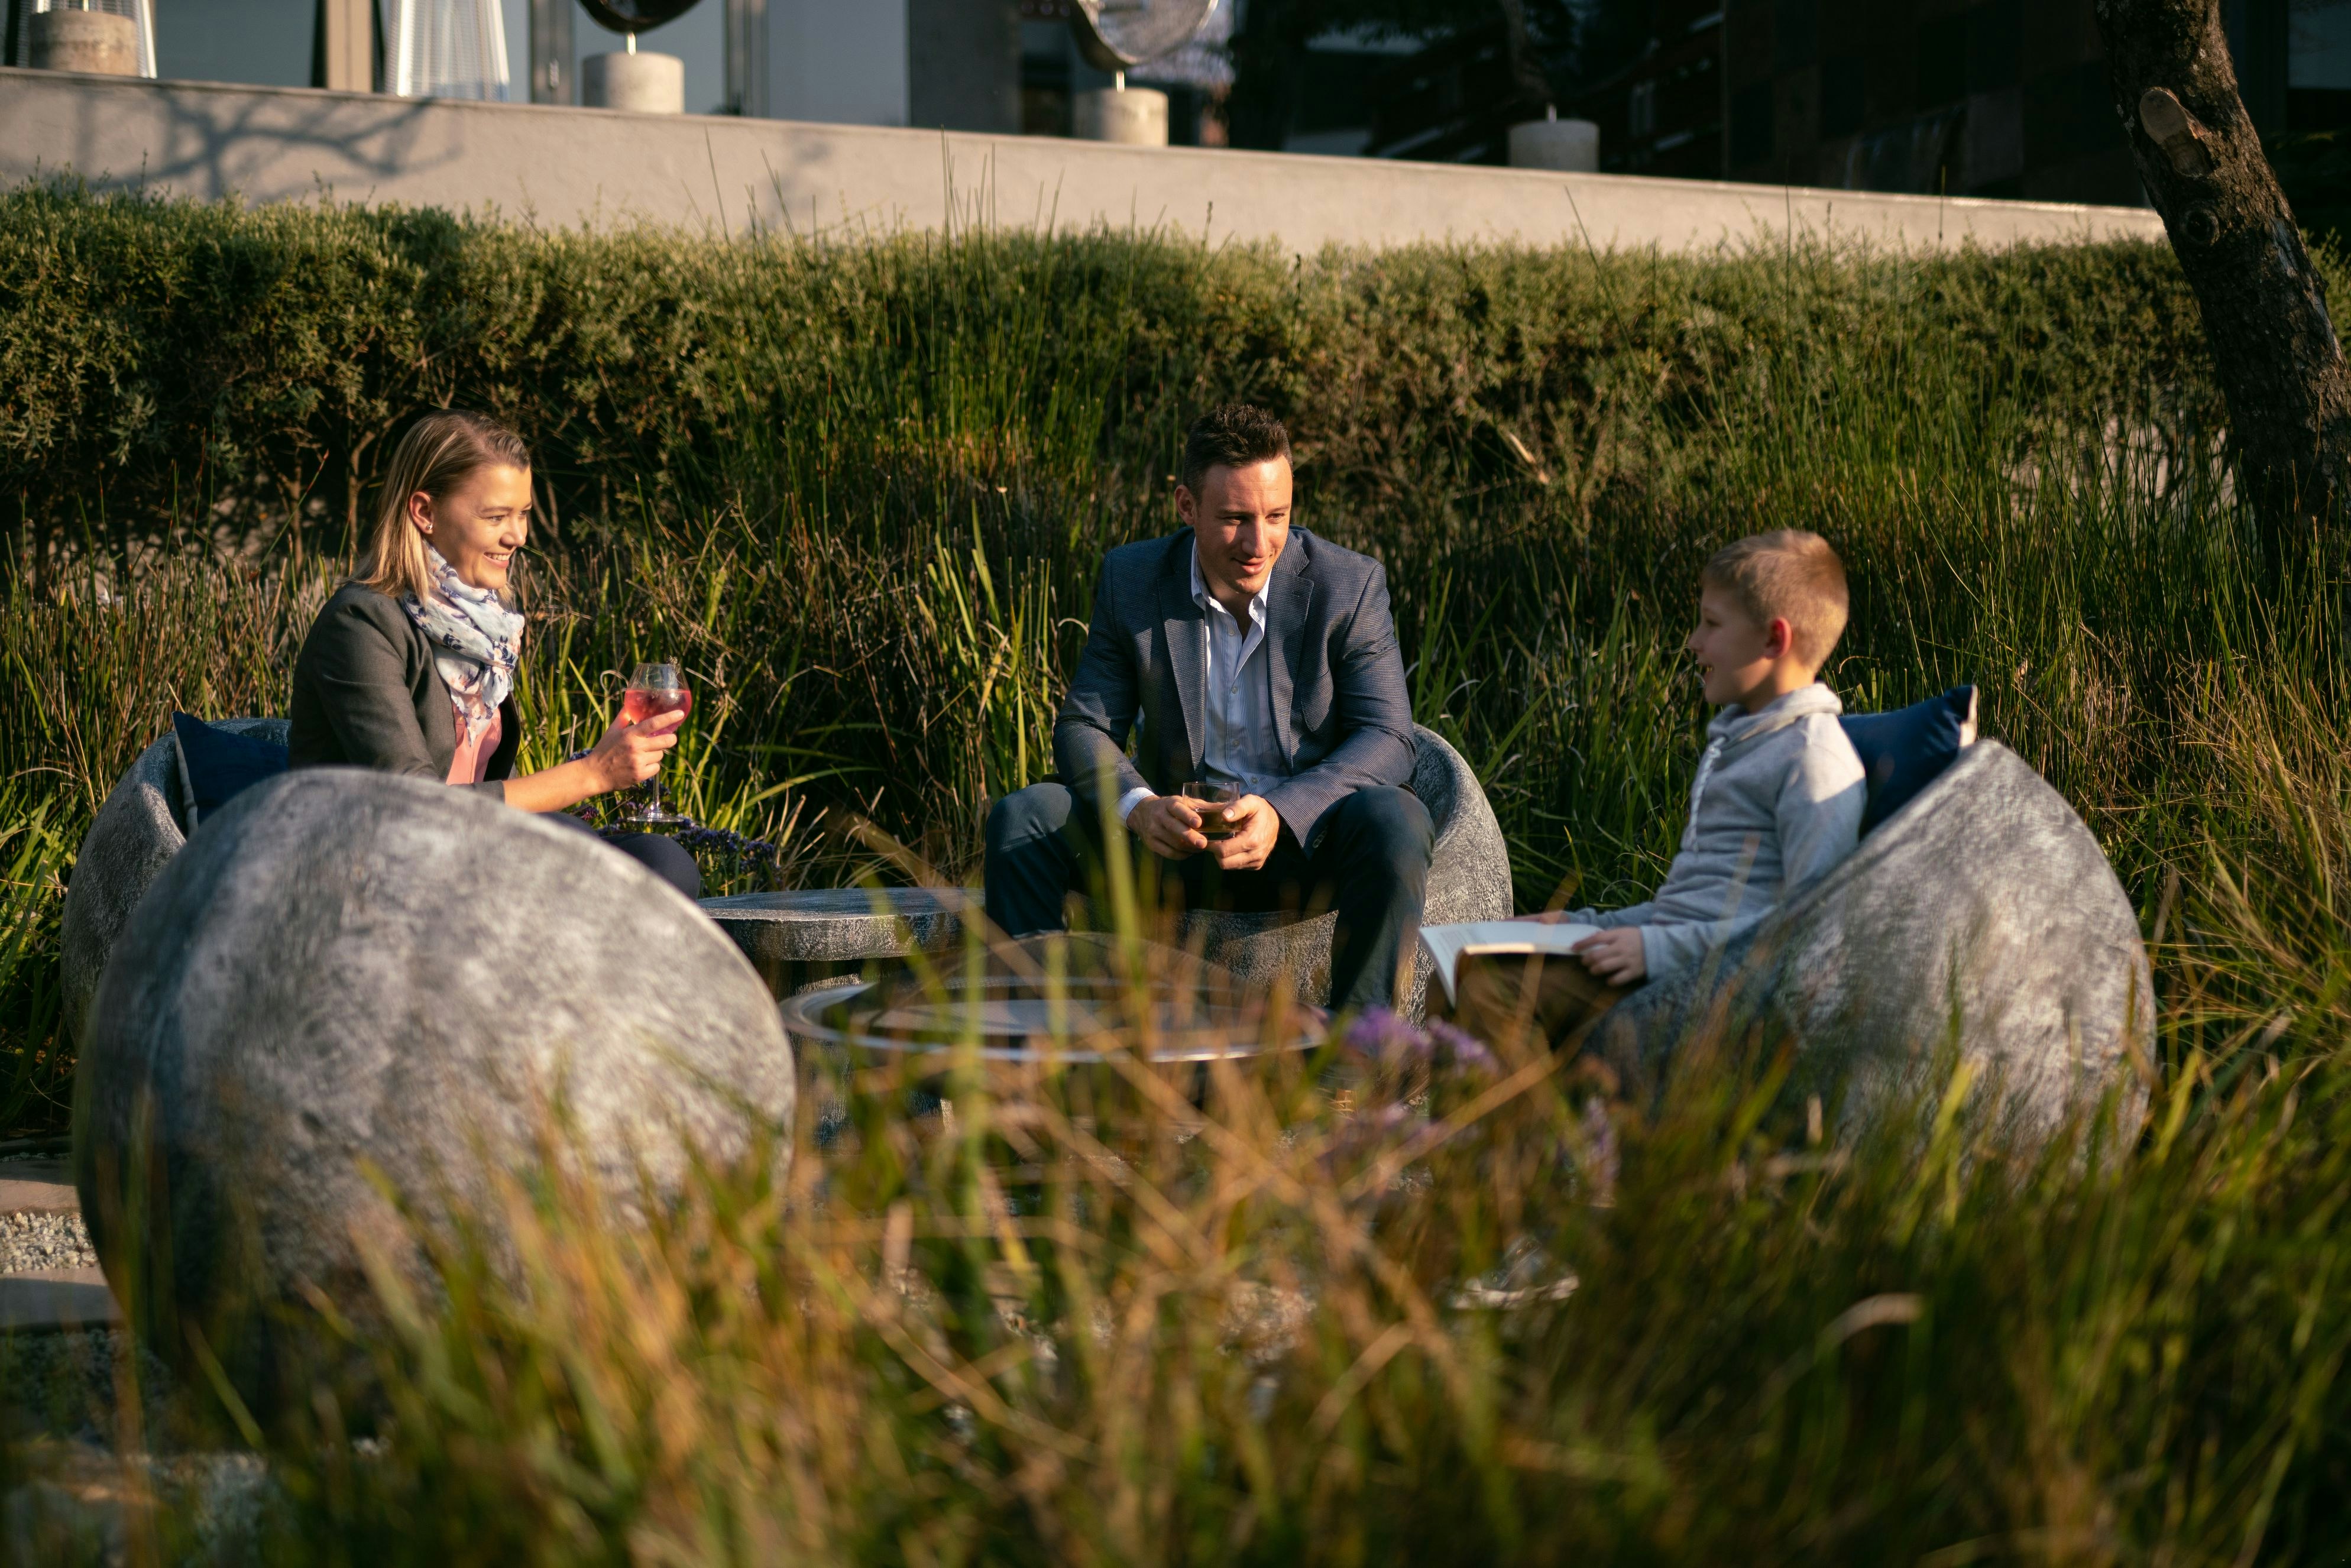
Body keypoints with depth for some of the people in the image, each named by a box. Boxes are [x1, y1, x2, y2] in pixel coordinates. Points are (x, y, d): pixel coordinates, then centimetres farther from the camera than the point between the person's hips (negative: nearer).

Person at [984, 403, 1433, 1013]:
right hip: (1179, 836, 2)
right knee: (1023, 817, -17)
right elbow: (1082, 728, -1)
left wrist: (1281, 814, -32)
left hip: (1309, 841, -2)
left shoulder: (1349, 585, -8)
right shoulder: (1131, 579, -2)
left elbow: (1388, 739, -13)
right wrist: (1140, 807, -25)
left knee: (1393, 820, -34)